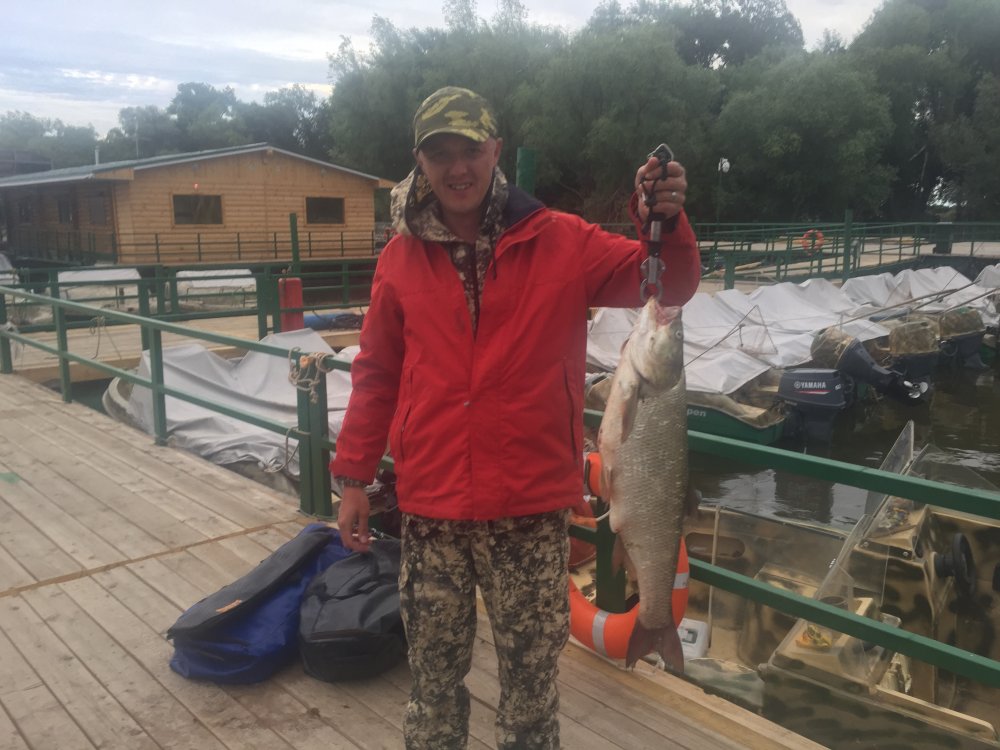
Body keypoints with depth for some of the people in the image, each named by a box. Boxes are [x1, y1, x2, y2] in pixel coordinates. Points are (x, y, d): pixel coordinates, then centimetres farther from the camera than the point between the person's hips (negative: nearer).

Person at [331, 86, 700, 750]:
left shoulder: (560, 241, -1)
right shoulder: (402, 257, 4)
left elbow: (670, 284, -4)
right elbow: (377, 374, 9)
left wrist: (667, 220, -23)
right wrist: (354, 477, 7)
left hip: (532, 507, -2)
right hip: (431, 507, 2)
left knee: (531, 670, 10)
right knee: (435, 671, 16)